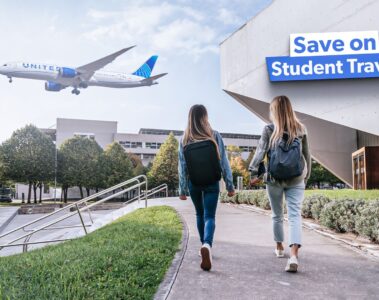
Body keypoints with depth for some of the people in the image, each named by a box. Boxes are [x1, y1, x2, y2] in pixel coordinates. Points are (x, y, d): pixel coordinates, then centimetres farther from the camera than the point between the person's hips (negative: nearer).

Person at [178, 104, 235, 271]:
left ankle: (204, 245, 32)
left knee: (199, 214, 21)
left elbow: (182, 167, -3)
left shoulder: (184, 140, -5)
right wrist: (230, 185, 0)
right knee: (209, 216, -1)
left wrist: (182, 189, 4)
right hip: (212, 183, -2)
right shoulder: (215, 136, -8)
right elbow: (224, 163, -7)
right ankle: (207, 245, -26)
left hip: (194, 184, 2)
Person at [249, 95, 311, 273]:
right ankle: (294, 255, -19)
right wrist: (306, 175, 18)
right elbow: (306, 155, 7)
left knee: (277, 215, 17)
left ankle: (279, 248, 32)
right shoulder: (301, 129, 1)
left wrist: (254, 173, -5)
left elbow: (260, 152, -11)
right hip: (296, 180, 1)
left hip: (274, 179, 0)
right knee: (295, 215, -3)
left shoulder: (269, 130, -6)